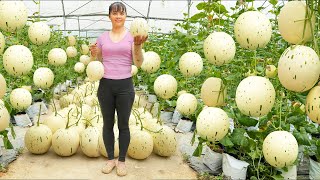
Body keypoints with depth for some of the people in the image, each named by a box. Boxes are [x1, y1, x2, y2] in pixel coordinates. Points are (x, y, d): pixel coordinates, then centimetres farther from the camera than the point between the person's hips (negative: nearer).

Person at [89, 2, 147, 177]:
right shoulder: (102, 37, 8)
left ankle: (122, 161, 22)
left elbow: (139, 63, -7)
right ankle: (110, 159, 27)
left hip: (125, 85, -2)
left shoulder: (132, 36, 1)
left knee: (123, 125, 6)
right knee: (108, 124, 10)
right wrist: (93, 53, -6)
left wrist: (138, 45, -22)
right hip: (106, 85, 2)